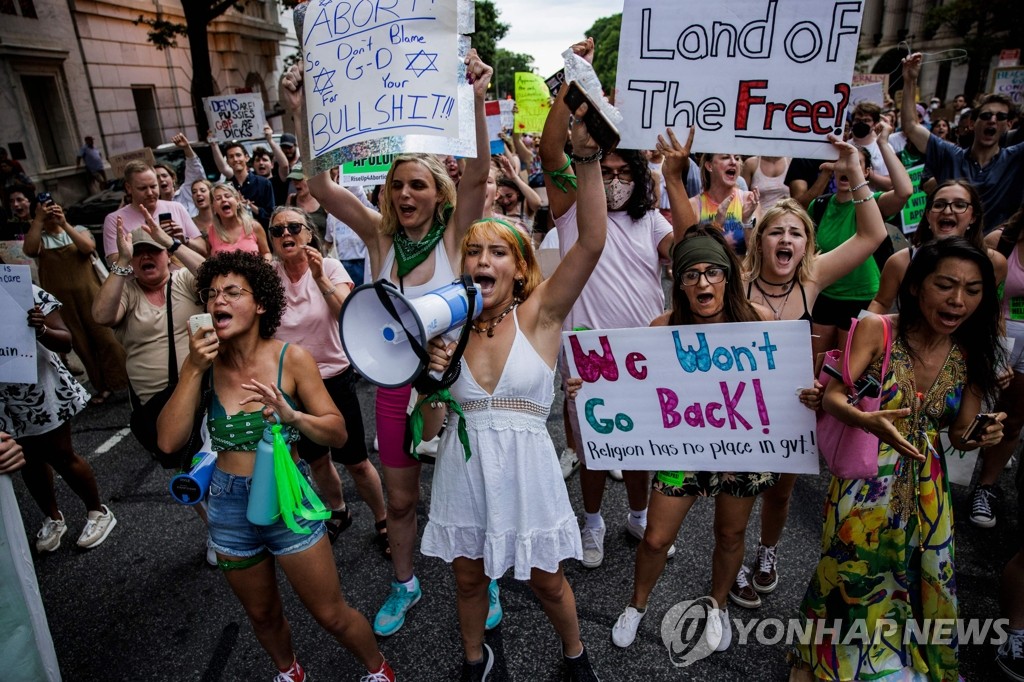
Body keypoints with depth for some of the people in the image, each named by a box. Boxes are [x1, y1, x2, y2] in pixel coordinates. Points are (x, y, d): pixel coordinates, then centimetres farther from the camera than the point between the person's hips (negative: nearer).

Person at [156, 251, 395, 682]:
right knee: (262, 615, 25)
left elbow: (338, 433, -13)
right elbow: (168, 441, -12)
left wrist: (291, 415, -32)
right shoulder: (204, 363, -5)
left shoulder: (291, 359, -15)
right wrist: (193, 371, -20)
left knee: (331, 615, 9)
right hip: (230, 506, 4)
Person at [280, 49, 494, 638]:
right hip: (395, 386, 3)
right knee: (400, 497, 18)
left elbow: (478, 175, -27)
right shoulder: (380, 235, -4)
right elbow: (322, 188, -13)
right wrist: (301, 116, -24)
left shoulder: (452, 235, -11)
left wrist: (477, 100, -38)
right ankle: (405, 585, 45)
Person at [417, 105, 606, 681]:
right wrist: (432, 383, -18)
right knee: (468, 576, 22)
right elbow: (430, 428, 1)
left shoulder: (540, 314, -9)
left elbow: (592, 241, -24)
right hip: (463, 469, 3)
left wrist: (587, 157, -30)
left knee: (547, 581, 17)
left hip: (525, 470, -2)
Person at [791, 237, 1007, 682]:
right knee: (852, 578, 9)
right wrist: (870, 422, -40)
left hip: (926, 485, 4)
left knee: (922, 583, 16)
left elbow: (960, 432, 4)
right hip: (866, 479, -3)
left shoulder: (972, 354, -2)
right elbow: (832, 398, -20)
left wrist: (983, 435, -18)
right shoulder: (876, 330, -14)